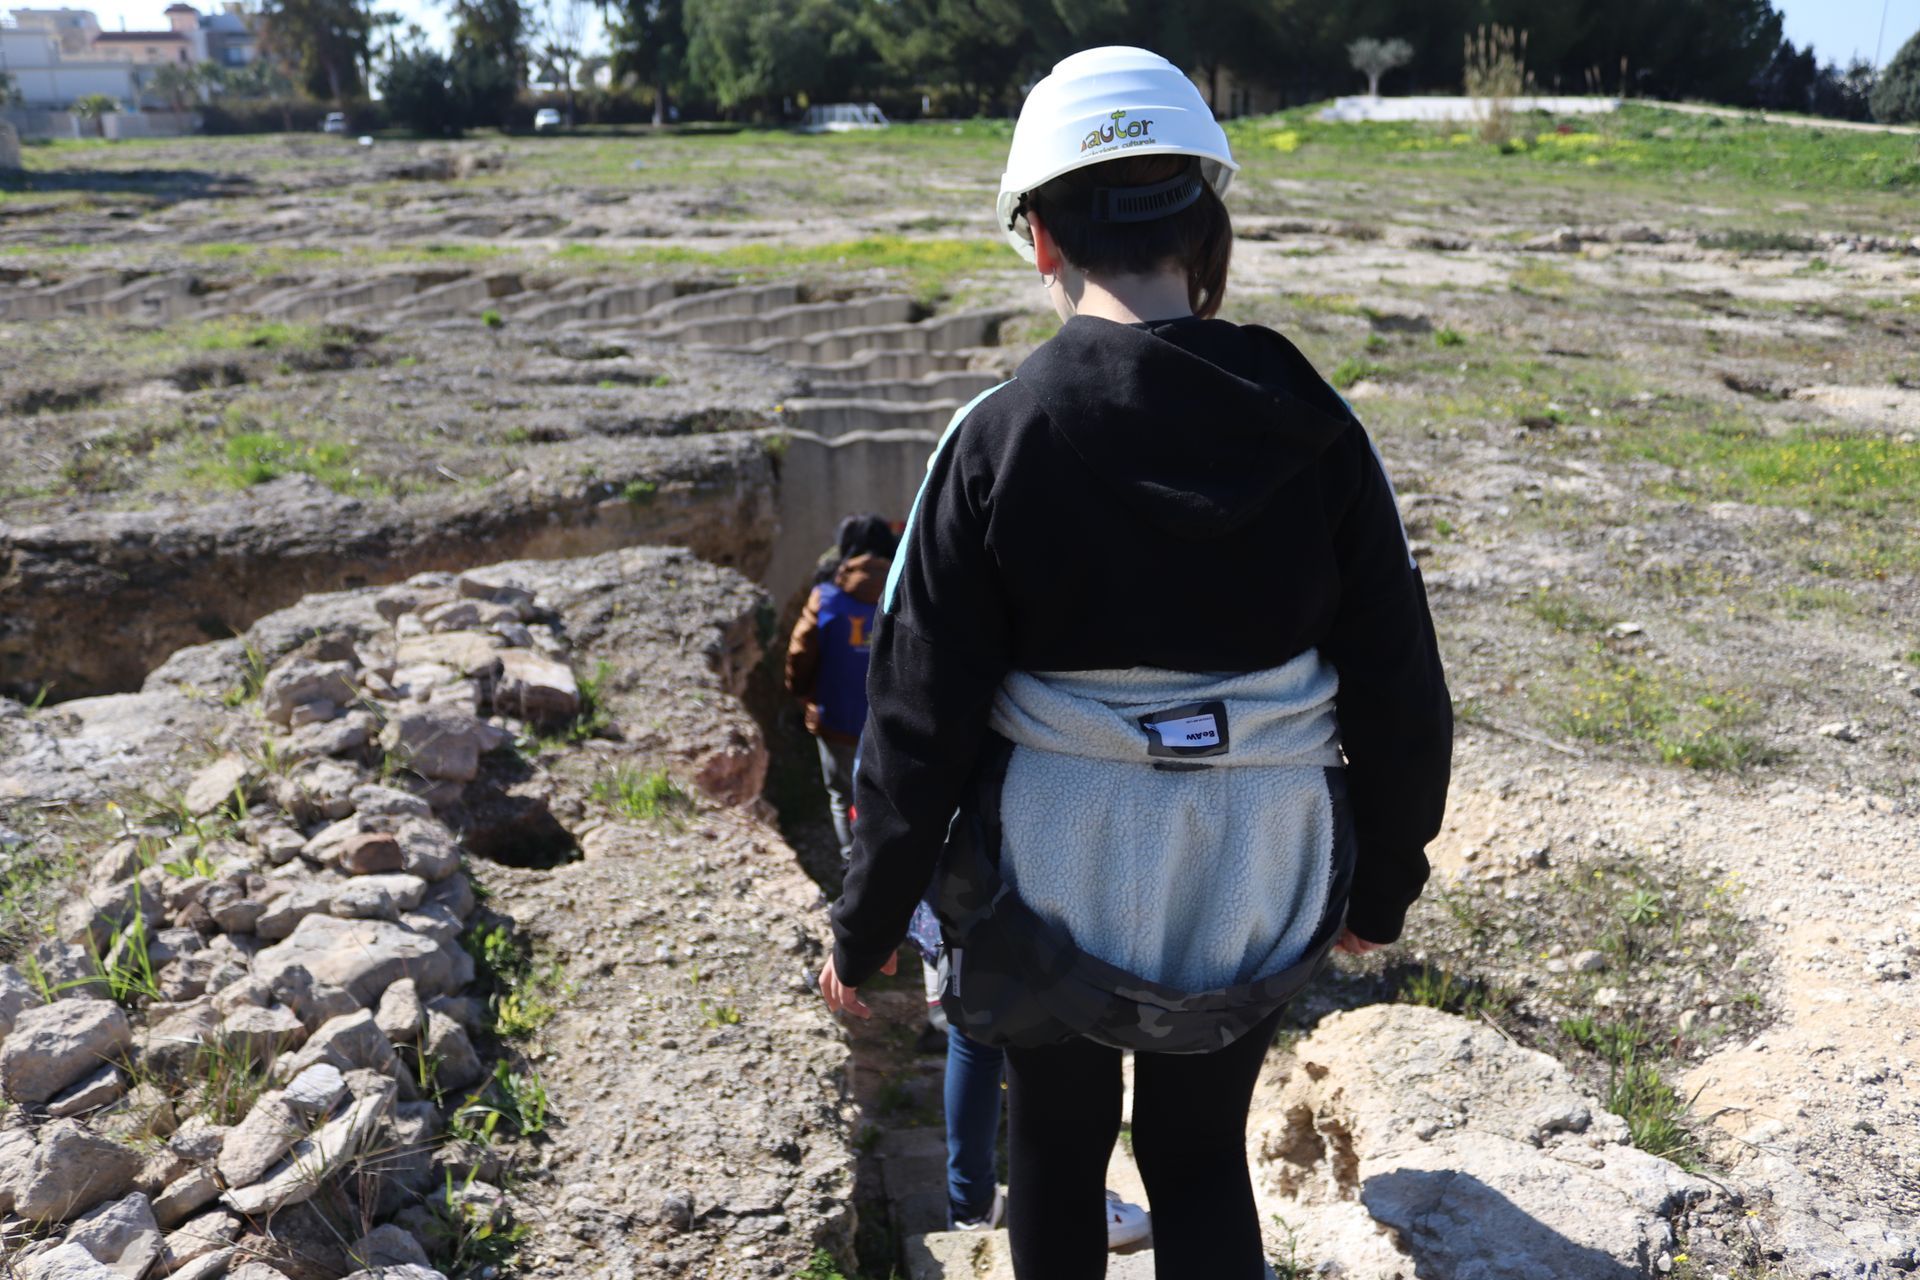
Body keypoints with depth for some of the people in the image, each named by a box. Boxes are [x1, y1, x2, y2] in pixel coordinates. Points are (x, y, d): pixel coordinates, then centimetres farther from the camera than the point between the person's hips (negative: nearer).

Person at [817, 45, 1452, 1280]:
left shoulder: (998, 439, -16)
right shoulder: (1315, 427, -9)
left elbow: (921, 724, -13)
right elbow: (1401, 699, -4)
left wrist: (866, 928, 1)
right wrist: (1381, 887, 12)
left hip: (1054, 880, -2)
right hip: (1257, 884, 2)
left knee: (1059, 1145, 24)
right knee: (1202, 1157, 25)